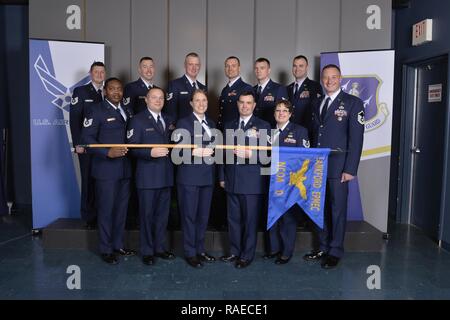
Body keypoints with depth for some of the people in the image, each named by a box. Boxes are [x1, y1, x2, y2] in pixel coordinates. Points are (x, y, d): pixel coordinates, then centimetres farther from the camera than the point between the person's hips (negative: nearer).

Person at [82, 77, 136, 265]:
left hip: (125, 168, 6)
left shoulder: (127, 111, 14)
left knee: (121, 209, 14)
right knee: (106, 210, 2)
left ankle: (118, 245, 28)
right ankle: (106, 250, 16)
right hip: (106, 169, -6)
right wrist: (108, 152, -22)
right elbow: (86, 138, -12)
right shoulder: (96, 111, -5)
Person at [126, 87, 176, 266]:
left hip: (166, 175, 6)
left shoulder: (169, 121, 15)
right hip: (147, 176, -5)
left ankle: (159, 248, 26)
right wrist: (150, 152, -24)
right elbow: (132, 147, -11)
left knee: (162, 213, 13)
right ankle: (147, 251, 17)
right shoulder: (138, 120, -3)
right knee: (147, 214, 4)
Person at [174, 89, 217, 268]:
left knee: (203, 215, 13)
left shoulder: (211, 123, 16)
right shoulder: (183, 123, -2)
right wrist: (197, 152, -22)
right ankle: (190, 253, 13)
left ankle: (200, 250, 26)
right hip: (189, 177, -5)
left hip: (208, 177, 6)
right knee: (189, 215, 2)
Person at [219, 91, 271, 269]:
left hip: (252, 181, -4)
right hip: (232, 181, 4)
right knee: (233, 218, 11)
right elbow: (224, 152, 15)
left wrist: (250, 154, -22)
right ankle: (235, 251, 25)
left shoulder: (263, 126, 0)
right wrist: (222, 177, 12)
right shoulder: (229, 126, 14)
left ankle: (247, 255, 16)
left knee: (250, 219, 3)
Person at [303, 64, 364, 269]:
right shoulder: (317, 104, 15)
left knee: (337, 209, 2)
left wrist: (350, 169, -14)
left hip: (338, 167, -5)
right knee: (321, 208, 11)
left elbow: (356, 138, -8)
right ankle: (323, 248, 24)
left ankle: (335, 252, 16)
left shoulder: (353, 103, -2)